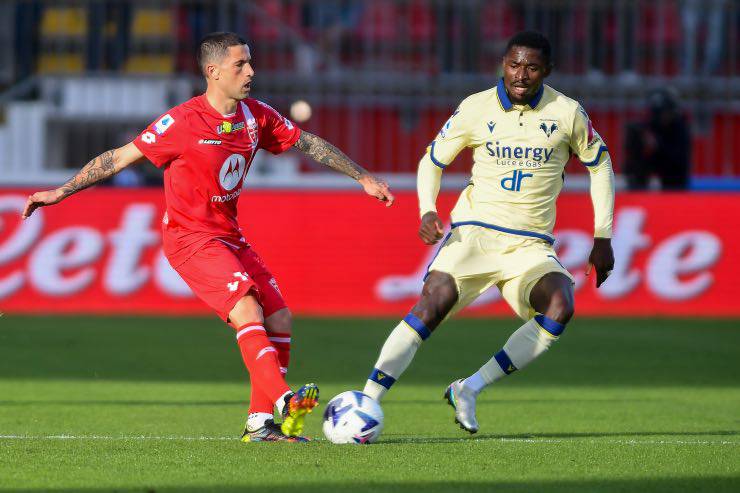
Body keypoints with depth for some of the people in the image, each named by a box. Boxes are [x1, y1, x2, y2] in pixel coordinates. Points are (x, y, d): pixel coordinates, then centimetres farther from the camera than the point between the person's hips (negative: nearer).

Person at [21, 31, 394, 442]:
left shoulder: (256, 117, 3)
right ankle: (284, 402, -36)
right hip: (189, 237, -8)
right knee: (248, 311, -25)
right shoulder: (183, 122, -16)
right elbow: (121, 157, -11)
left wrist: (363, 178, 17)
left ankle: (259, 424, 1)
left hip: (229, 236, 8)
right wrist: (62, 191, -12)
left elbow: (309, 145, 15)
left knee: (279, 319, -2)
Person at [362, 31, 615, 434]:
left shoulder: (566, 113, 1)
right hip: (475, 230, -1)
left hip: (532, 245, 1)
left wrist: (602, 239, 10)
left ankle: (469, 389, -19)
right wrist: (427, 211, -8)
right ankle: (366, 401, -24)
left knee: (560, 307, -27)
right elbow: (432, 160, 11)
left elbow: (599, 164, 14)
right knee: (435, 301, -27)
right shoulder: (476, 109, 0)